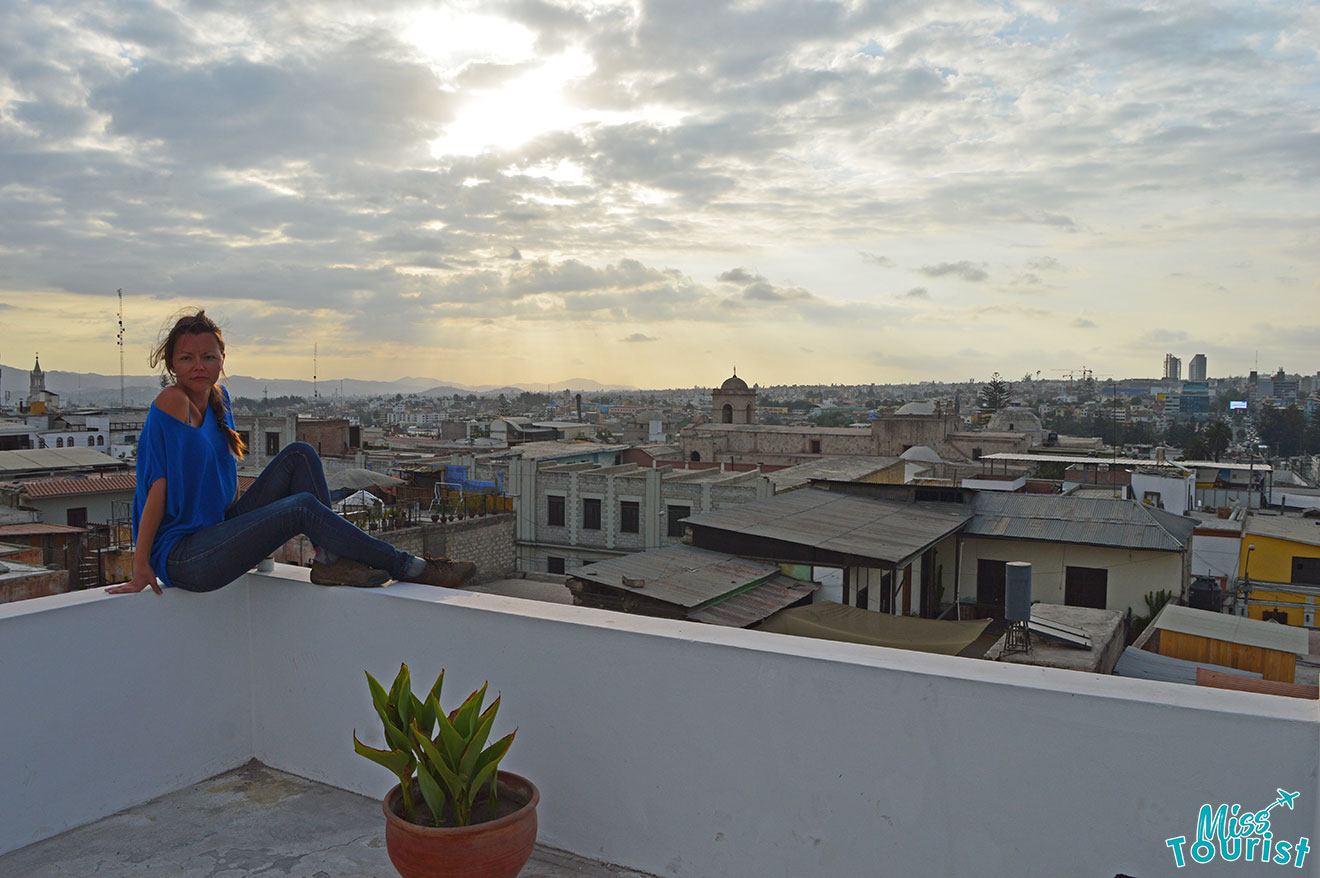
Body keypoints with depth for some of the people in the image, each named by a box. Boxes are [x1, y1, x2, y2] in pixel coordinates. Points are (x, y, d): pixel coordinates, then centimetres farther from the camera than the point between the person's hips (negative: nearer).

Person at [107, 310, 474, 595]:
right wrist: (141, 568, -15)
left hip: (217, 528, 9)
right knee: (302, 507, -24)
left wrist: (247, 532, 18)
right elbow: (158, 485, -17)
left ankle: (330, 560, -12)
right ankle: (408, 567, -15)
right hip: (182, 558, -9)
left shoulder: (218, 398, 8)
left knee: (299, 455, -1)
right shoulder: (173, 402, -16)